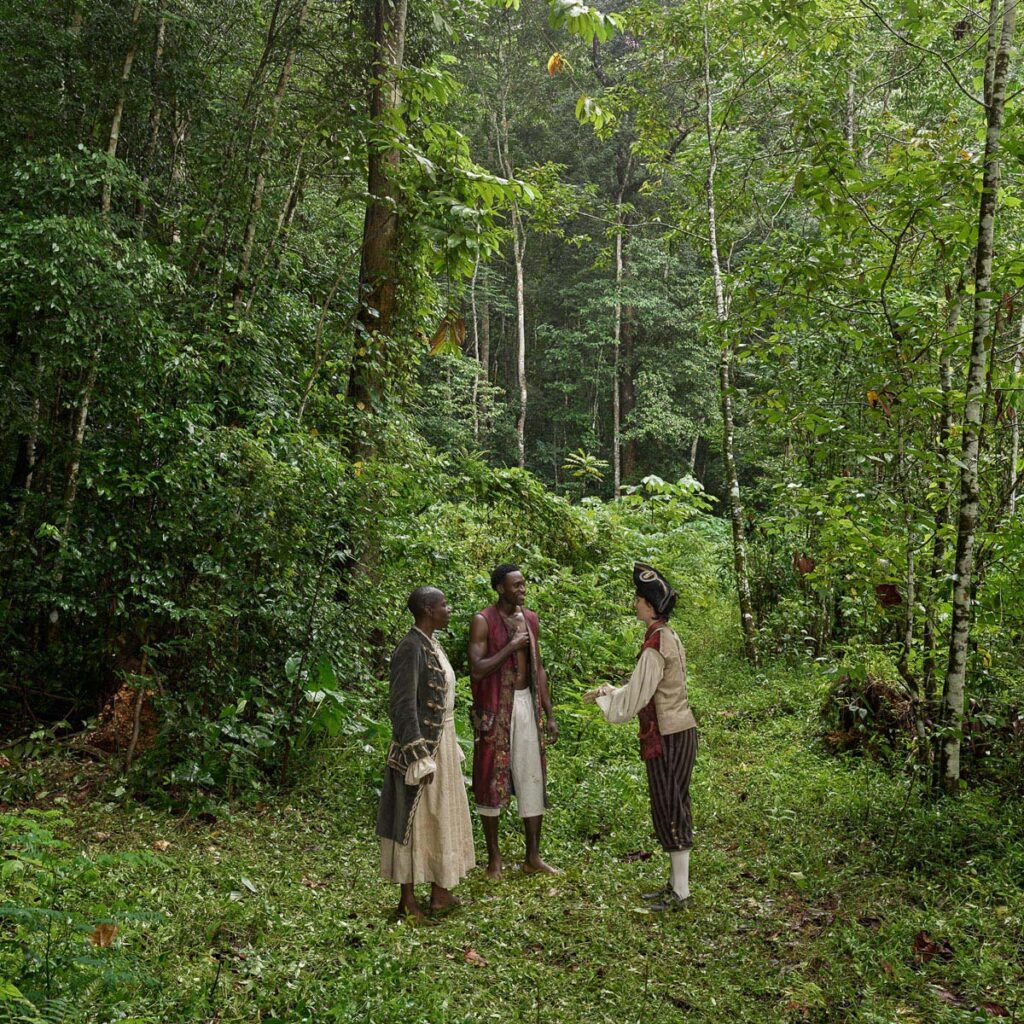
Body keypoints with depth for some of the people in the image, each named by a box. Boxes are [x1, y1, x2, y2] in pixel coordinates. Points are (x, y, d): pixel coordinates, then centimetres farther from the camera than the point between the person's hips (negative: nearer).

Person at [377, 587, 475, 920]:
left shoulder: (431, 645, 10)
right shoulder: (411, 648, -19)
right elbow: (404, 706, -22)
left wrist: (451, 748, 19)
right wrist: (421, 758, -23)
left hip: (441, 743, 9)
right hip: (421, 746, -9)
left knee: (441, 817, 16)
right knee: (415, 820, 1)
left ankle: (440, 891, 27)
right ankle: (408, 900, 12)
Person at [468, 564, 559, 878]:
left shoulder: (530, 619, 8)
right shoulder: (483, 621, -10)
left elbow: (539, 669, 12)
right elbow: (477, 670, -18)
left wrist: (549, 714, 10)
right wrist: (511, 646, -20)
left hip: (527, 703, 5)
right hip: (495, 707, -5)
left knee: (533, 777, 7)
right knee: (492, 779, 4)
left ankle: (533, 857, 17)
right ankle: (494, 857, 18)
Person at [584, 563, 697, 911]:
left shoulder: (655, 646, -21)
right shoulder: (668, 637, 10)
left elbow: (633, 700, -18)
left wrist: (601, 696, -2)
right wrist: (610, 691, 14)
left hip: (667, 738, -10)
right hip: (680, 733, 10)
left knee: (668, 808, 0)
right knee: (674, 807, 16)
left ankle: (681, 891, 11)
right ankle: (676, 882, 27)